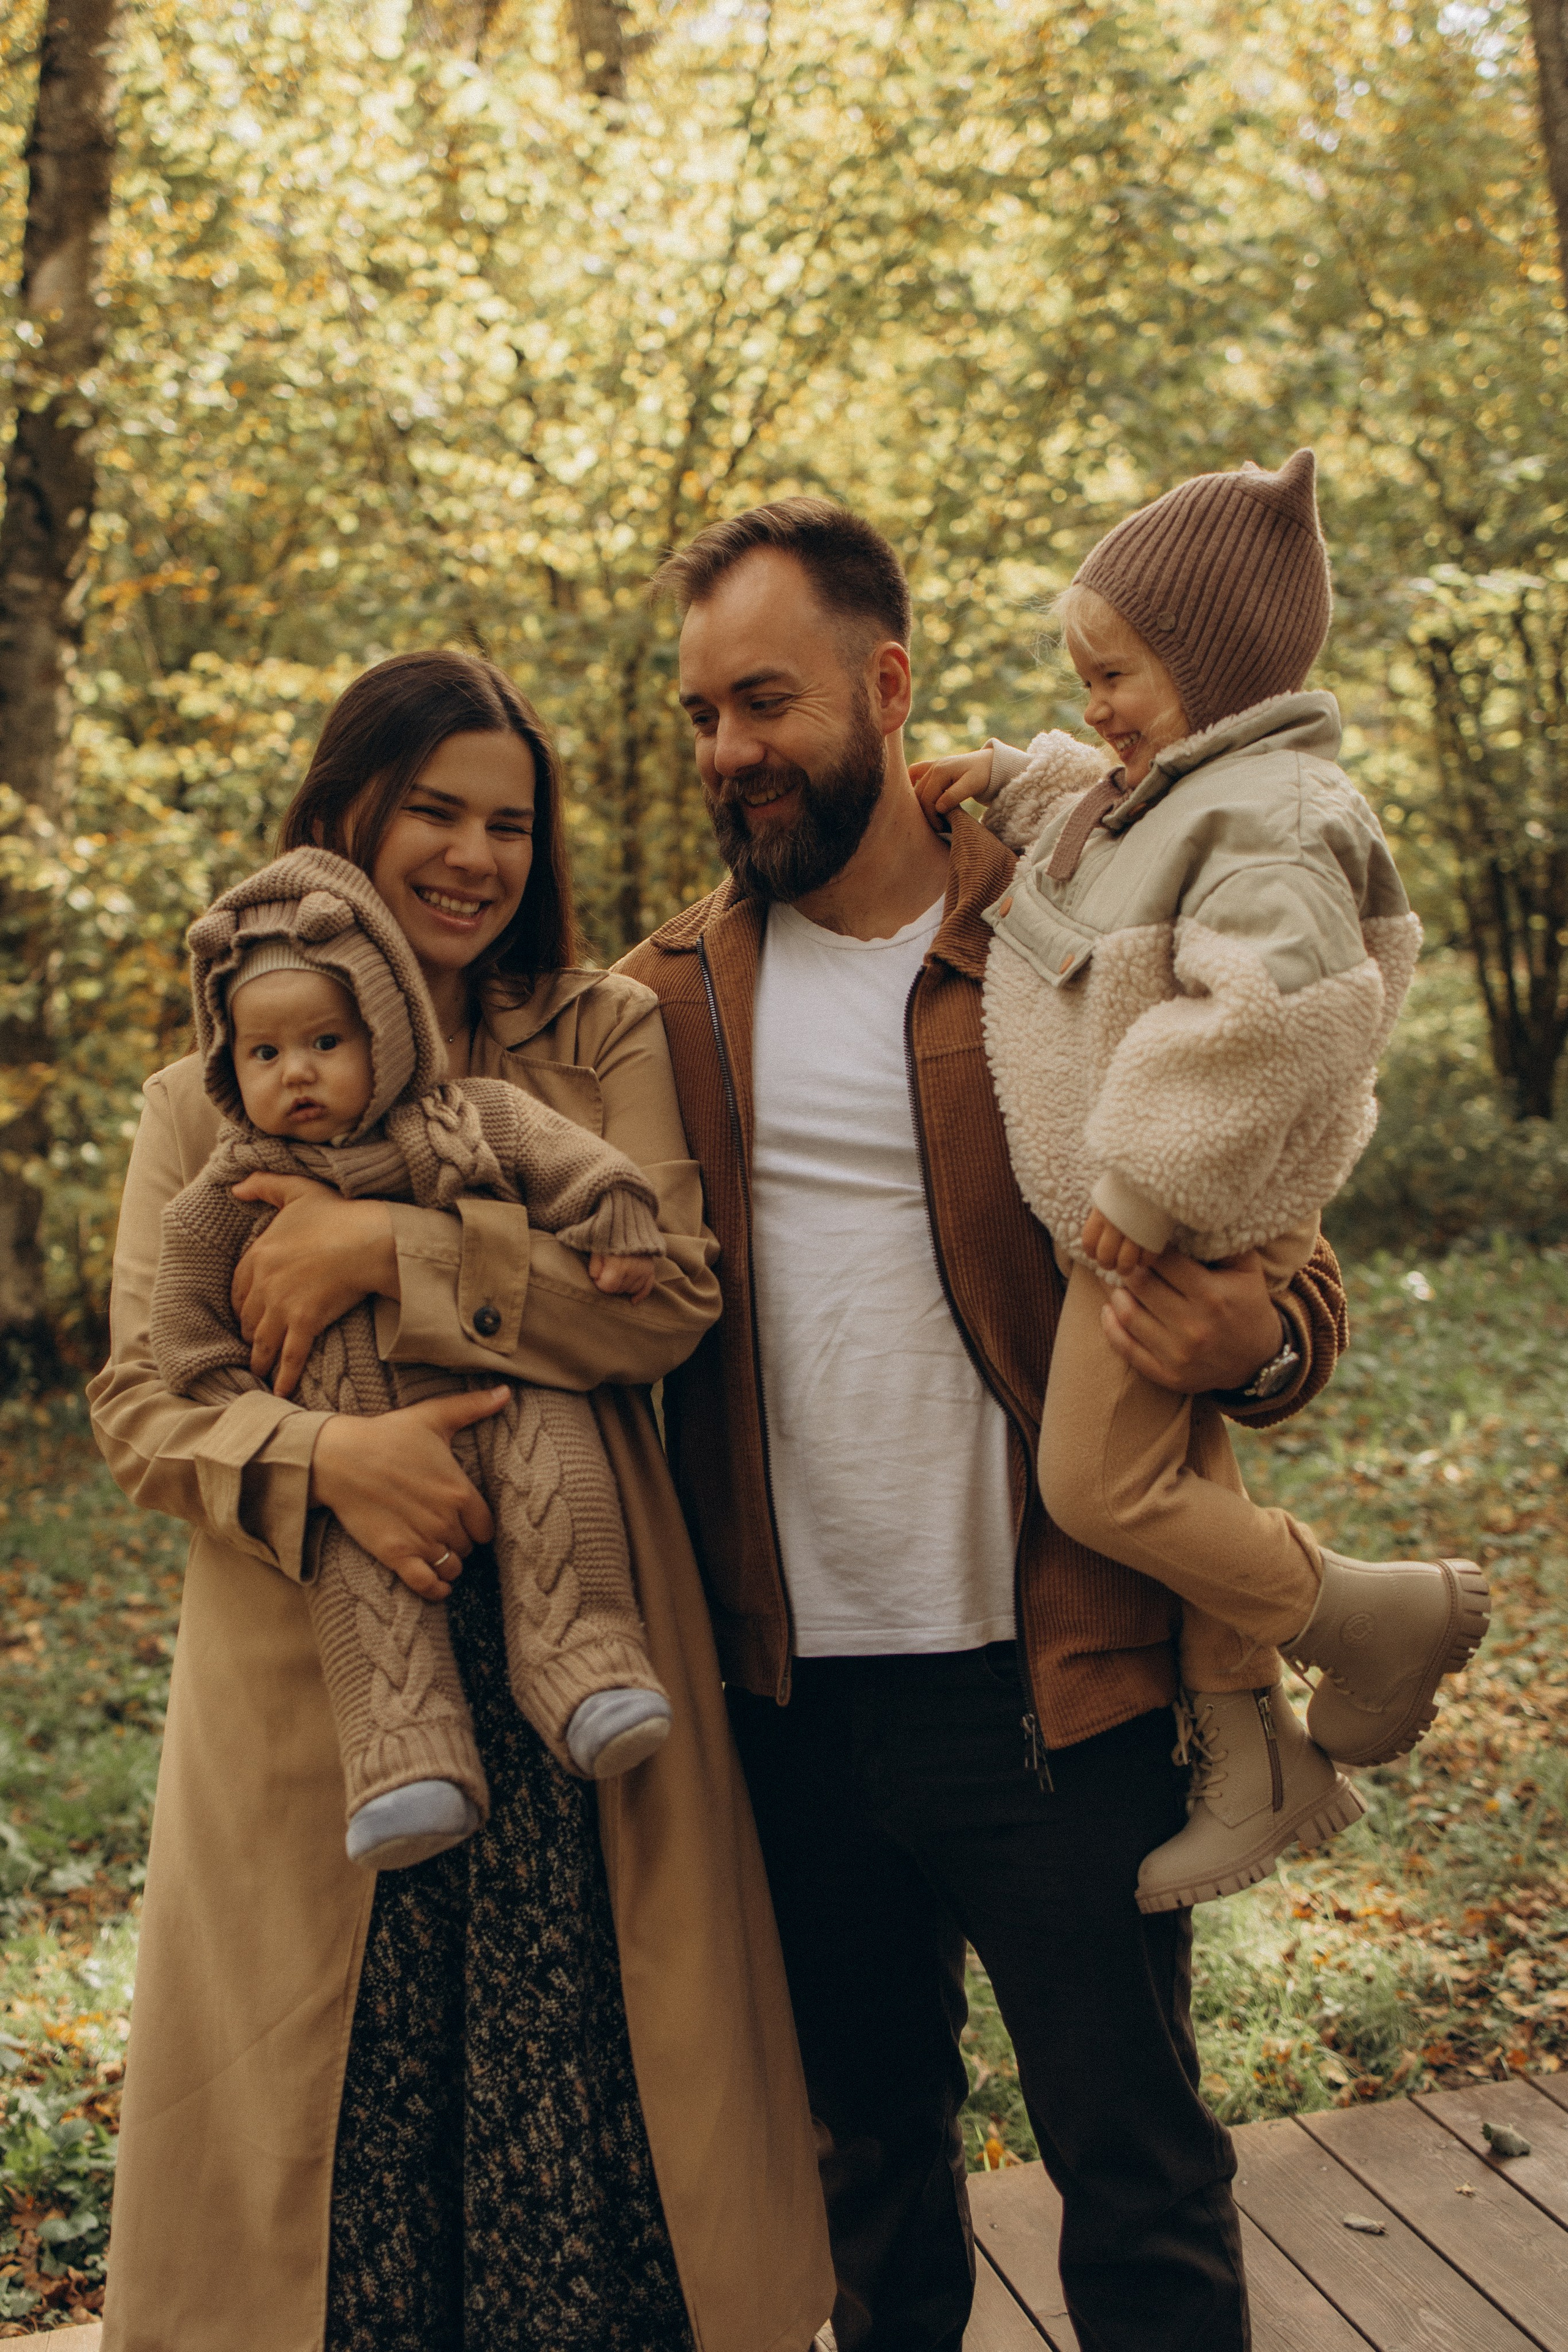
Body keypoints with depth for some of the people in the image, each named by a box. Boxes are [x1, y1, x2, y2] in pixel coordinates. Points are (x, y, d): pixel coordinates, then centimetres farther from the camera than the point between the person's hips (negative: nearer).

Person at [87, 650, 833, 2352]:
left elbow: (673, 1290, -7)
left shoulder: (607, 1037, 7)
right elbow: (137, 1403, 1)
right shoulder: (209, 1098, 9)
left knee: (571, 2119, 0)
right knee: (335, 2149, 5)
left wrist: (393, 1252, -14)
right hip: (311, 1689, 1)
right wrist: (323, 1457, -18)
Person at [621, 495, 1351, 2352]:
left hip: (1048, 1684, -3)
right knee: (865, 2147, 23)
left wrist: (1255, 1338, -24)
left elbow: (1279, 1259, 0)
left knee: (1137, 2170, 10)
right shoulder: (677, 988, 6)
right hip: (787, 1694, 4)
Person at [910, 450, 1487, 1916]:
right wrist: (1002, 779, 18)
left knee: (1099, 1485, -7)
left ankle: (1375, 1617, 11)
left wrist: (1149, 1186, -29)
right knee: (1184, 1476, 15)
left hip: (1178, 1226, -10)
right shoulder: (1168, 788, 12)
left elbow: (1273, 1017, -33)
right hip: (1121, 1207, 10)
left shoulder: (1275, 816, -19)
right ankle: (1250, 1756, 28)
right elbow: (1096, 799, 36)